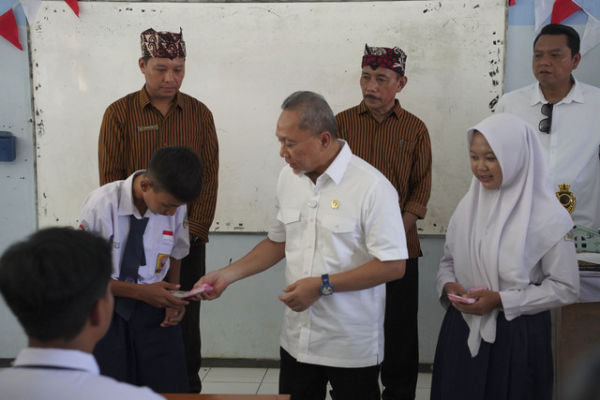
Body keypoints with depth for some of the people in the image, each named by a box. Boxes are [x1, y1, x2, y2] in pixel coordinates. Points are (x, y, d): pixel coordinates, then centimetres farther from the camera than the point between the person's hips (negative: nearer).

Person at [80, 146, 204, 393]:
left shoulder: (177, 209, -10)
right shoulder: (102, 205, -20)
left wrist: (172, 299, -5)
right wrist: (140, 291, -20)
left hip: (153, 312, 3)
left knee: (171, 389, -2)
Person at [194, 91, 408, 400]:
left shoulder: (372, 186, -17)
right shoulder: (288, 177, 5)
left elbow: (393, 266, -19)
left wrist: (323, 285, -20)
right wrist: (227, 275, 6)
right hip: (296, 340, 6)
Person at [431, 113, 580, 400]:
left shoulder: (547, 217, -12)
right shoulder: (469, 205, 4)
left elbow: (565, 288, -10)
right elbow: (448, 261, 15)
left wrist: (501, 300, -17)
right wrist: (448, 285, -7)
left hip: (517, 336, -4)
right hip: (463, 331, 4)